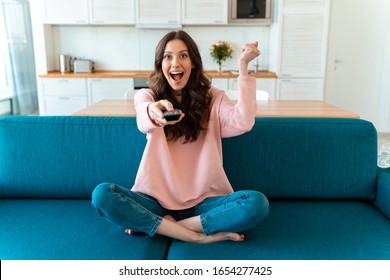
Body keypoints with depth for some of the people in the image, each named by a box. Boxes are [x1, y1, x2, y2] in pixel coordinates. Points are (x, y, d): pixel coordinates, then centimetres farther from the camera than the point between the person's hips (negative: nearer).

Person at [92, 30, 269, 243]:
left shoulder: (212, 97, 5)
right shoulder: (147, 96, 3)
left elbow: (242, 123, -16)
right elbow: (143, 122, -22)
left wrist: (243, 66, -16)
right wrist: (153, 112, -47)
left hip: (203, 200, 1)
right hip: (157, 199, 0)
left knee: (257, 203, -26)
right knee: (101, 195, -25)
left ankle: (160, 225, -16)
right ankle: (198, 236, -22)